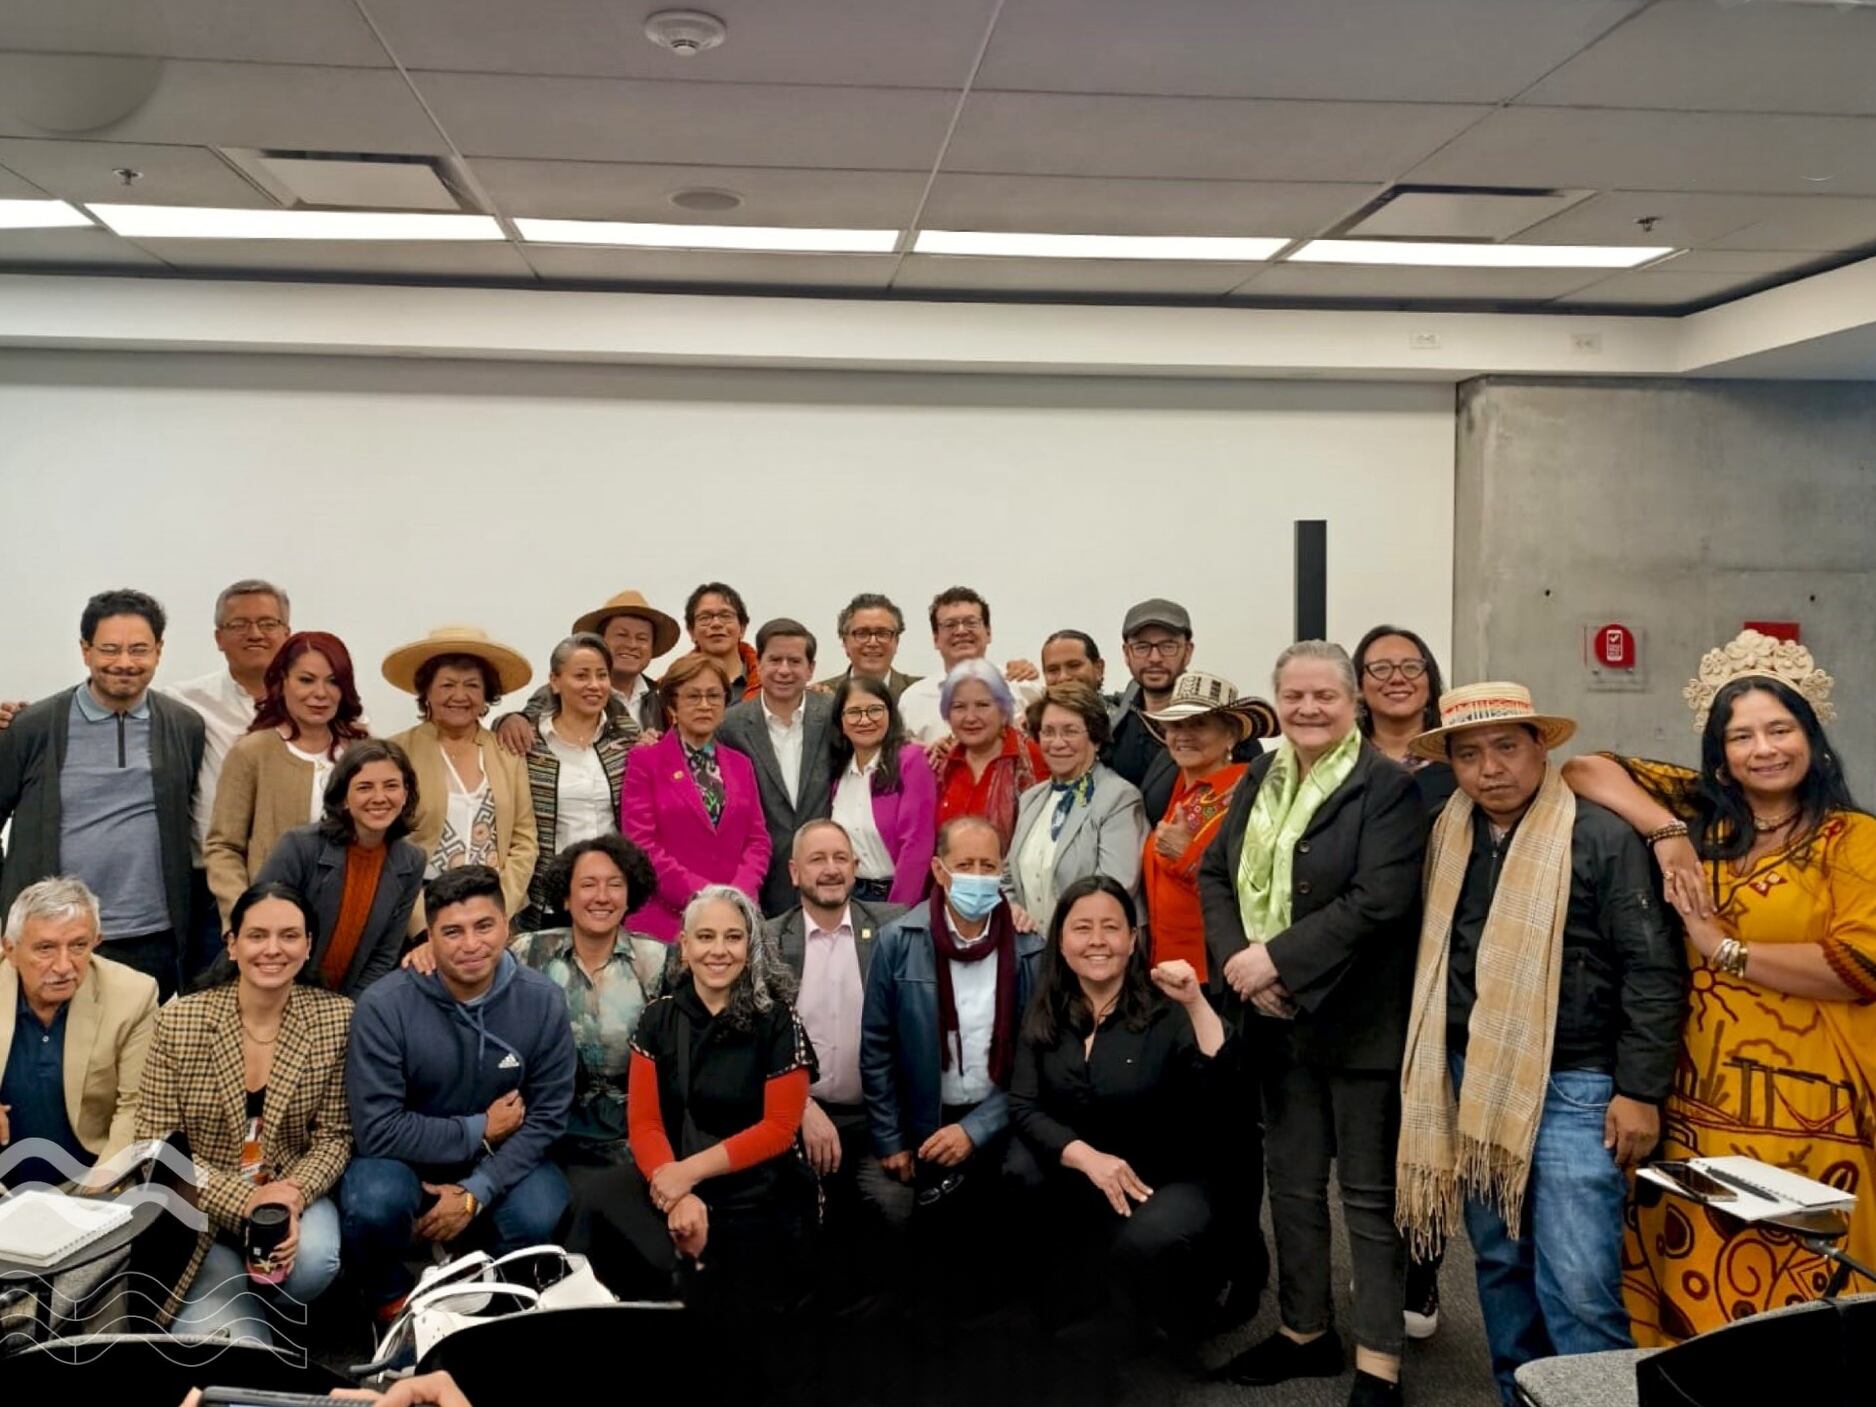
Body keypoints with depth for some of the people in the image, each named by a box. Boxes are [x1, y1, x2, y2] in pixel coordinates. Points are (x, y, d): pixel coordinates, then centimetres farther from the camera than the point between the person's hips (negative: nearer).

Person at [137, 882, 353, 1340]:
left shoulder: (337, 1019, -8)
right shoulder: (179, 1021, -10)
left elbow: (334, 1136, -3)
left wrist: (296, 1195, -25)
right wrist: (244, 1201, -22)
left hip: (293, 1195, 1)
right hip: (204, 1209, -1)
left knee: (312, 1263, -31)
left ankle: (263, 1314, 5)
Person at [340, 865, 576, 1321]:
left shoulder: (543, 1001, -14)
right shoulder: (384, 1005, -21)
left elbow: (546, 1117, -9)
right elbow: (377, 1130, -21)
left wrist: (476, 1192, -19)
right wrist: (478, 1131, -16)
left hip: (501, 1161, 2)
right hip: (406, 1158, -2)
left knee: (541, 1217, -27)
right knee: (375, 1204, -34)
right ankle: (389, 1299, 2)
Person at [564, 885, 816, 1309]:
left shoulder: (777, 1019, -7)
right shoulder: (658, 1018, 3)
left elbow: (779, 1127, -8)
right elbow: (644, 1122, -2)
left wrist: (690, 1171, -18)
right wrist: (680, 1196, -21)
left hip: (759, 1187, -2)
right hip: (677, 1173, 3)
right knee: (602, 1208, -25)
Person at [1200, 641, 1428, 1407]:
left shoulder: (1388, 788, -12)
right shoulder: (1257, 781, 9)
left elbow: (1379, 899, -22)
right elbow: (1215, 873, 6)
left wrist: (1277, 959, -22)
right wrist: (1236, 959, -11)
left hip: (1359, 1021, -6)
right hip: (1279, 1019, 6)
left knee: (1369, 1193, 5)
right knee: (1292, 1184, 17)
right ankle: (1305, 1331, 34)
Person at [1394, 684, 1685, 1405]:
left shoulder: (1602, 837, -9)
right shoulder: (1444, 840, 7)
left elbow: (1653, 970, -10)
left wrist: (1639, 1090, -13)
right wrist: (1432, 1071, 11)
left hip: (1572, 1088, -5)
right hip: (1471, 1084, 5)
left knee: (1578, 1286, -7)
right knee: (1500, 1265, 16)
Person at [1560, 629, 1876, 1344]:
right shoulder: (1699, 815, 8)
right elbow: (1585, 770, 4)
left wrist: (1723, 947, -11)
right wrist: (1664, 830, -10)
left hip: (1807, 1108, -3)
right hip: (1700, 1101, 3)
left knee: (1799, 1290, 5)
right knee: (1695, 1275, 11)